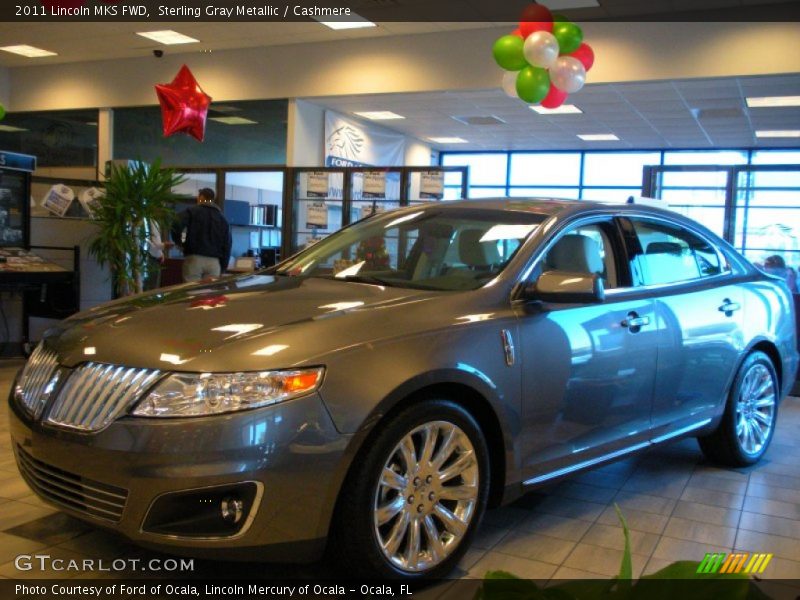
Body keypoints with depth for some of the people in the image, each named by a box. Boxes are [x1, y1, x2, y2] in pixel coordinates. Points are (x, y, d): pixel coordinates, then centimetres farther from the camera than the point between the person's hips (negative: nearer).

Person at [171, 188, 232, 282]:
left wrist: (179, 243, 7)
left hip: (194, 258, -3)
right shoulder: (222, 218, 17)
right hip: (214, 261, 3)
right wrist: (223, 266, 15)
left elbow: (176, 226, -11)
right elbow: (227, 245, 13)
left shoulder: (192, 211, 5)